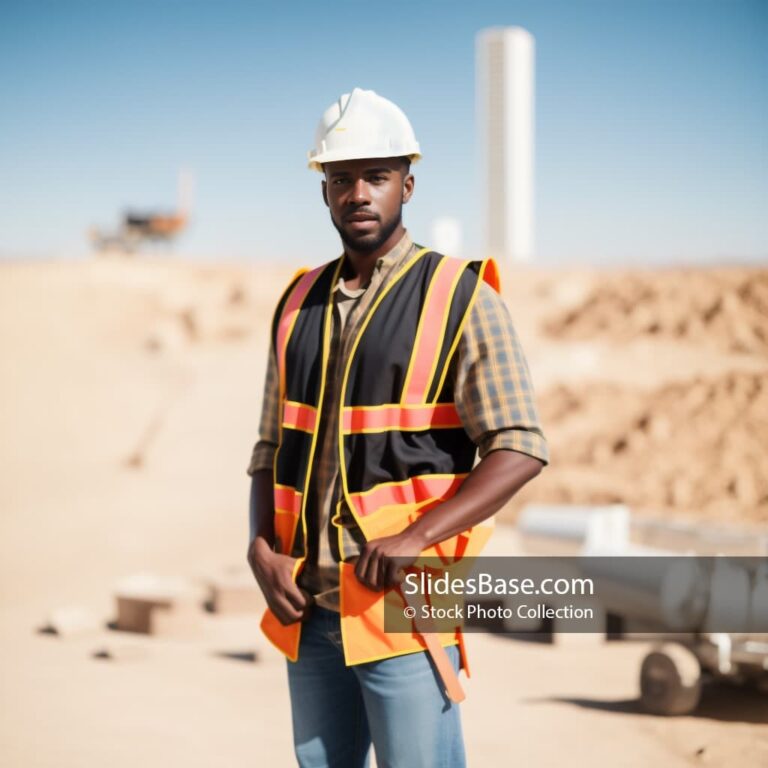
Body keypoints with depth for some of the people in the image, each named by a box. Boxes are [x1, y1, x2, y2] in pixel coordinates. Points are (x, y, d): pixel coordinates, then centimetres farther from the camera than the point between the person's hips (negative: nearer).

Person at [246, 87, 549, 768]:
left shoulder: (461, 298, -5)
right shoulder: (299, 304, 12)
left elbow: (521, 449, -11)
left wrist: (414, 537, -21)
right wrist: (261, 547, -2)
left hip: (402, 605, -5)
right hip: (308, 607, 5)